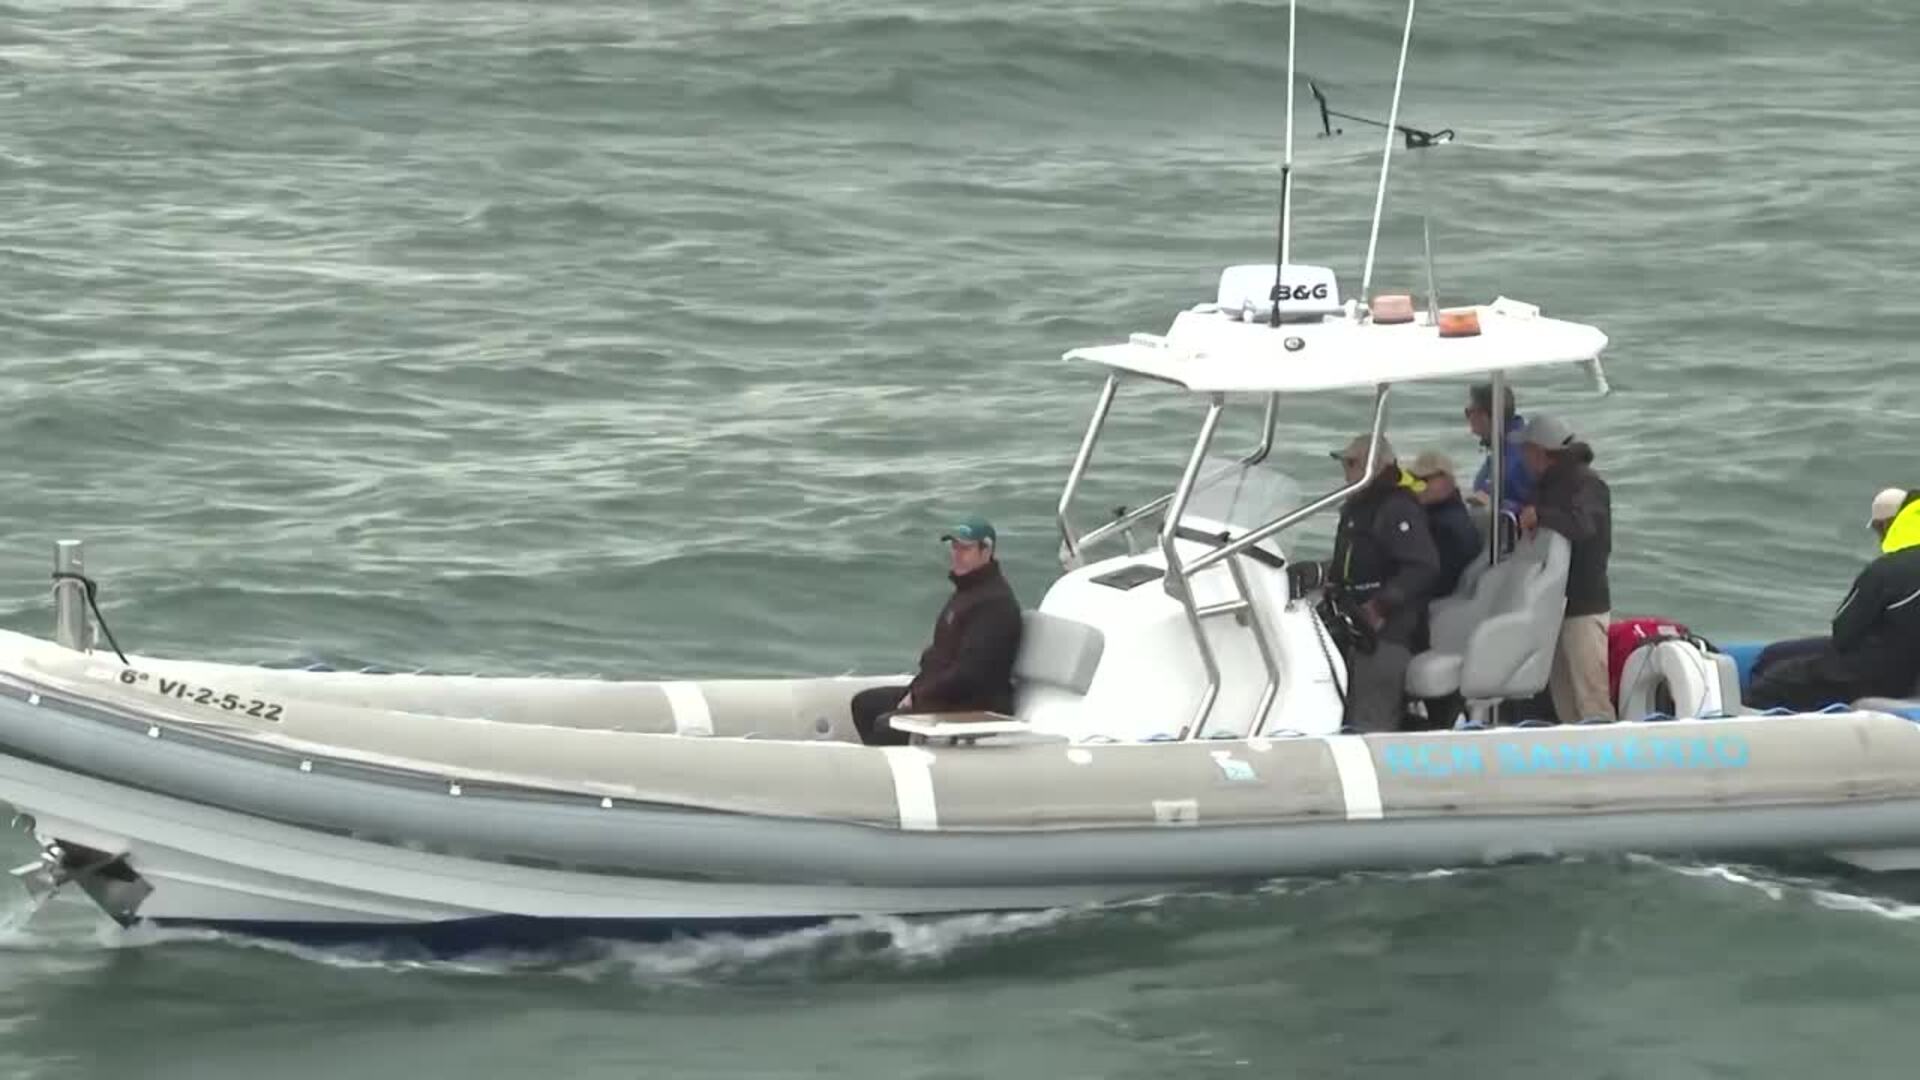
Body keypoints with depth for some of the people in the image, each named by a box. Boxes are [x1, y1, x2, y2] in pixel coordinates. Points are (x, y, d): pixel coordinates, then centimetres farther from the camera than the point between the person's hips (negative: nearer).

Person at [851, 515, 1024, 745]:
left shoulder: (995, 603, -19)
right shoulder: (966, 591, 17)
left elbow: (970, 672, -24)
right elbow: (939, 652, 23)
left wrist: (919, 696, -16)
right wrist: (915, 691, 6)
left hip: (976, 705, -11)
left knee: (886, 727, -25)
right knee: (865, 703, 13)